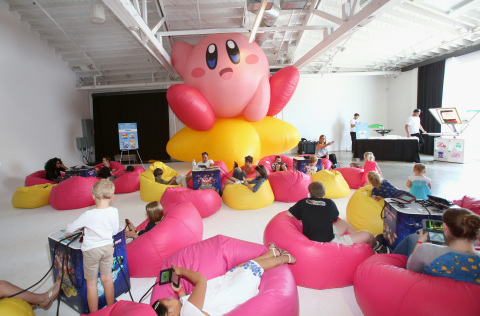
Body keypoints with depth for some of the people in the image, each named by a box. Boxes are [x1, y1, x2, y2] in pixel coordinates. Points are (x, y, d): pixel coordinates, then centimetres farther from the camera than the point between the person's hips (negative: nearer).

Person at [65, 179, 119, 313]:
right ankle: (111, 308, 36)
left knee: (91, 283, 14)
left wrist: (83, 228, 8)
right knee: (107, 279, 20)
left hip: (91, 250, -3)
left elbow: (69, 230, -10)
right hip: (108, 247, 4)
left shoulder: (88, 215, -23)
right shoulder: (114, 212, -14)